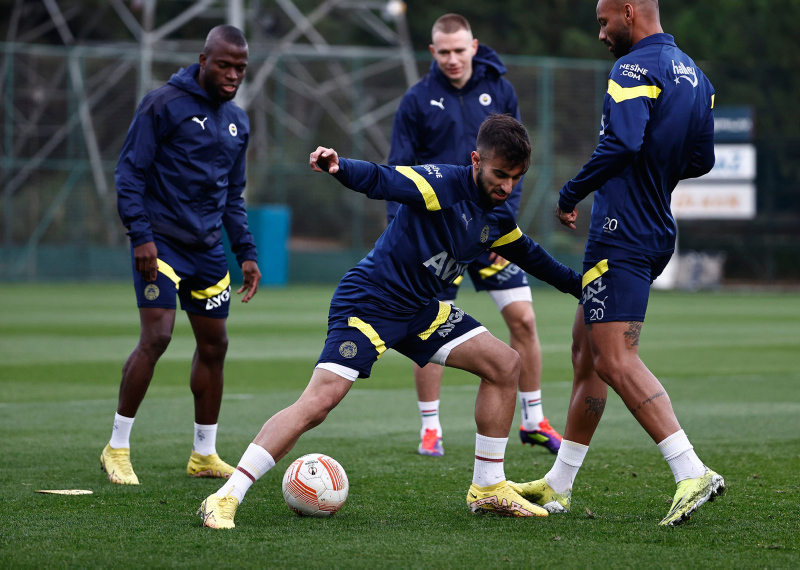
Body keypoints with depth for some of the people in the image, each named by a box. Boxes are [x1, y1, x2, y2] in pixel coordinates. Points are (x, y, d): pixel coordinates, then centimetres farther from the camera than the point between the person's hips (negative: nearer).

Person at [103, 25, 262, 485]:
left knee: (214, 345, 7)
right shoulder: (164, 104, -8)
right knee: (157, 336, -16)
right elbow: (130, 172, -9)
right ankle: (117, 448, -4)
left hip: (208, 248, 7)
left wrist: (247, 252, 14)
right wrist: (141, 235, -17)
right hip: (161, 242, -7)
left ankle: (205, 456, 19)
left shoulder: (237, 122, 13)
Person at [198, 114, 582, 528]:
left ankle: (487, 488, 12)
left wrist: (575, 284, 35)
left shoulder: (498, 217, 6)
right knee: (321, 399, -21)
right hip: (367, 303, -9)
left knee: (504, 363, 2)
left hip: (420, 309, 9)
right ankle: (225, 499, -19)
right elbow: (381, 180, -32)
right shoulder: (443, 184, -18)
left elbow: (527, 254, 27)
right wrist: (341, 168, -52)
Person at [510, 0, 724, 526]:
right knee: (586, 350, 17)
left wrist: (571, 194, -14)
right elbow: (702, 160, 19)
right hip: (657, 232, 10)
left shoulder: (635, 68, -13)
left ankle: (693, 473, -25)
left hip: (622, 235, -10)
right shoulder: (694, 75, 15)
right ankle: (559, 486, 24)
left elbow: (621, 143, -26)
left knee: (615, 360, -15)